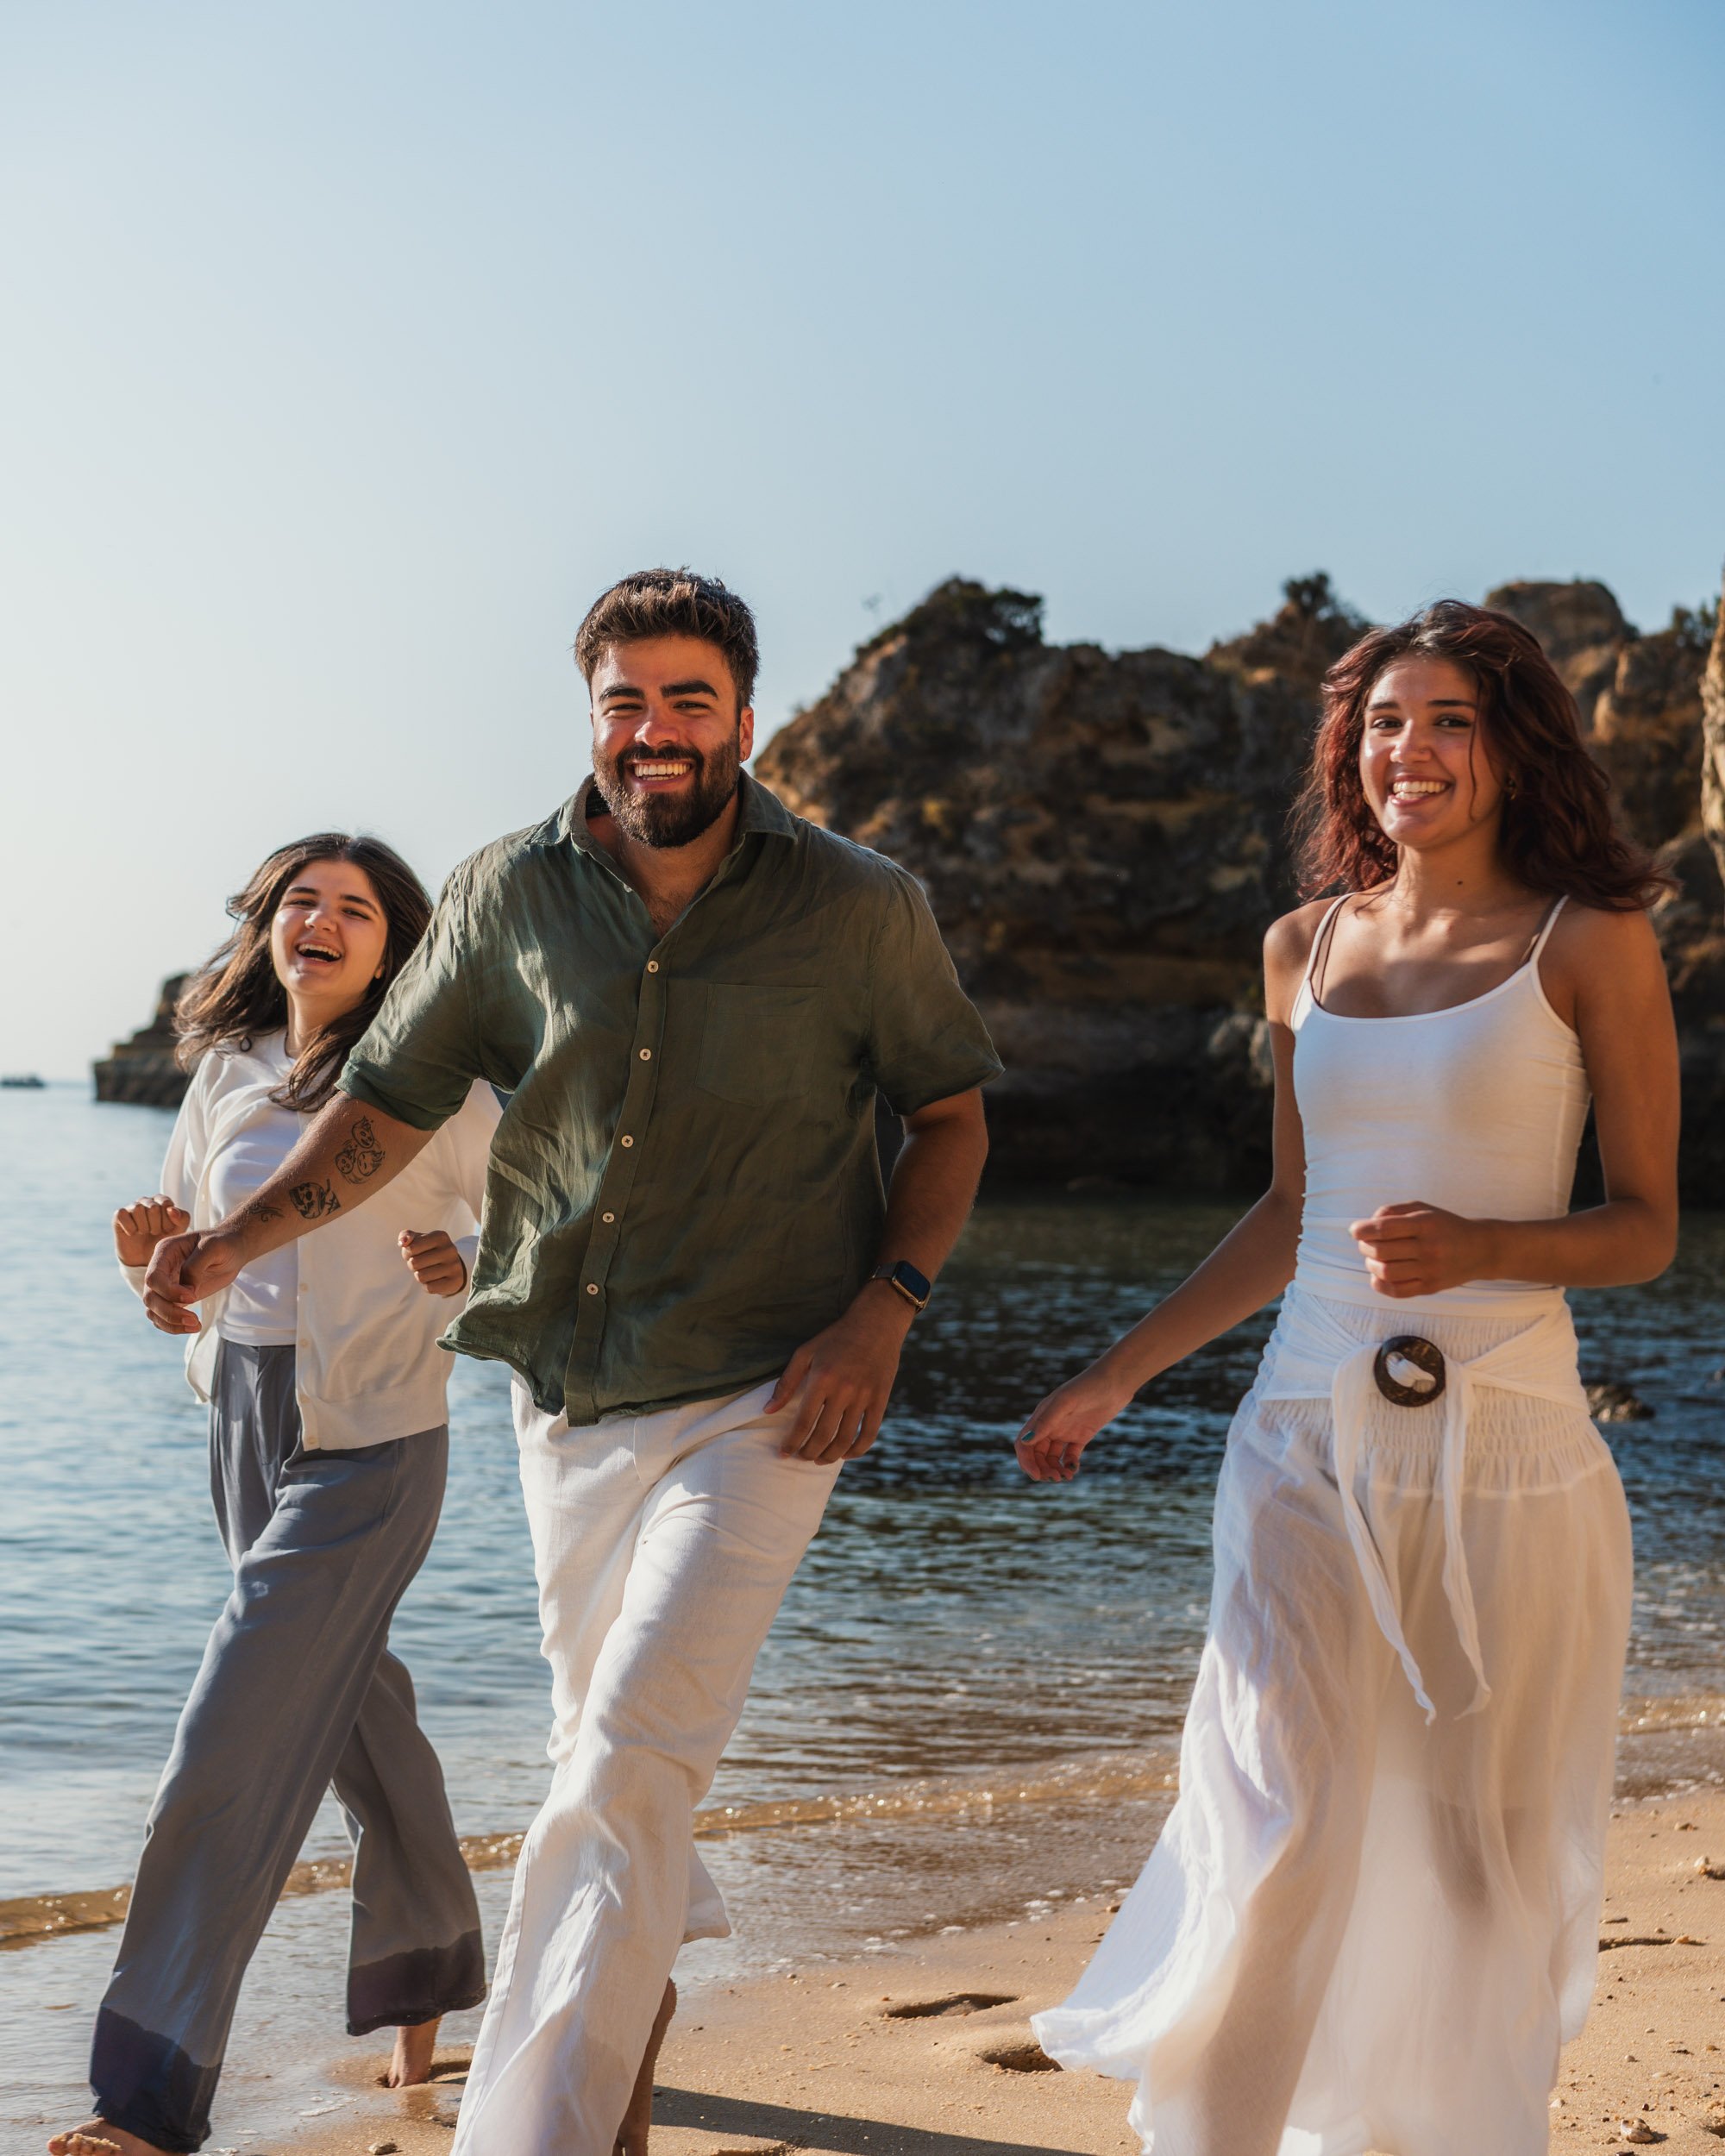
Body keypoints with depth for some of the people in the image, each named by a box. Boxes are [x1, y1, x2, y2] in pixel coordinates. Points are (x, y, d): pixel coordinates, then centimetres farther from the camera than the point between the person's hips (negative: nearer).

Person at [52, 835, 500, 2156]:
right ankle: (432, 1976, 40)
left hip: (371, 1441, -6)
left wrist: (464, 1266, -22)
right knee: (358, 1713, 19)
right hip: (245, 1426, 6)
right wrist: (158, 1255, -7)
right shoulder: (226, 1074, 8)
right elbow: (194, 1248, 15)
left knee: (236, 1744, -11)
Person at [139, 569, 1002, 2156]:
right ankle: (637, 2003, 47)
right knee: (606, 1757, 19)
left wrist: (883, 1313, -7)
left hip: (755, 1409, -4)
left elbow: (951, 1116, 6)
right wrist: (242, 1236, -9)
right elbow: (388, 1106, 7)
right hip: (569, 1406, 4)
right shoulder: (510, 898, 1)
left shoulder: (859, 909, -5)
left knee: (626, 1769, -17)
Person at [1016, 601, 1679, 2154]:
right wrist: (1115, 1378, 21)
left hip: (1507, 1446, -2)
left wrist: (1476, 1247, -18)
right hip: (1310, 1442, 3)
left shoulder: (1588, 943, 1)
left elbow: (1647, 1227, 1)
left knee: (1483, 1849, 5)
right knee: (1277, 1836, -6)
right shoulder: (1307, 948, 12)